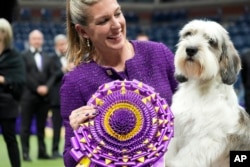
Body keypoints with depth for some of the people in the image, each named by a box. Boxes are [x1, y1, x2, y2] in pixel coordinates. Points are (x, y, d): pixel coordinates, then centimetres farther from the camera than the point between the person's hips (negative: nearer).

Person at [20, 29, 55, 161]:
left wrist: (47, 87, -7)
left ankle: (42, 151, 11)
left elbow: (52, 75, 11)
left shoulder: (47, 57, 18)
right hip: (29, 96, -4)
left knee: (41, 126, 8)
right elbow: (24, 75, -8)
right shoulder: (24, 56, 1)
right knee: (26, 126, -2)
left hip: (44, 96, 4)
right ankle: (25, 153, 1)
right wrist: (37, 88, -12)